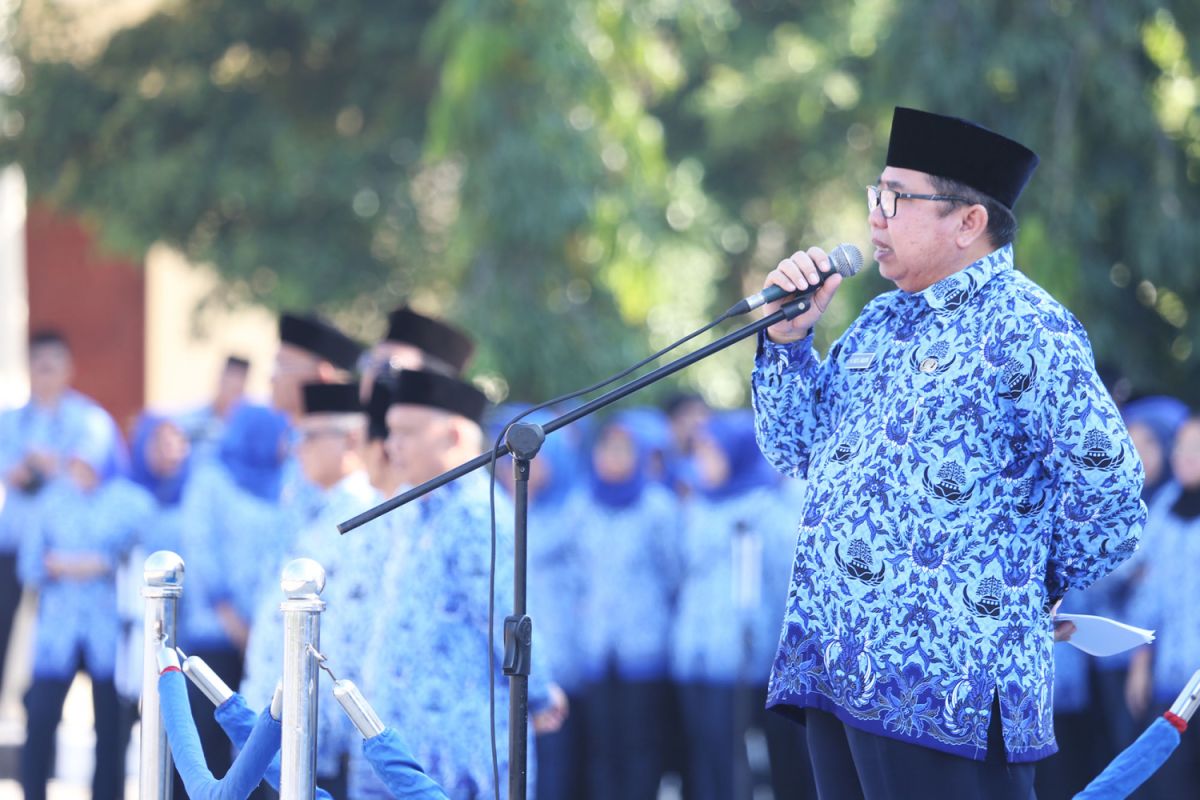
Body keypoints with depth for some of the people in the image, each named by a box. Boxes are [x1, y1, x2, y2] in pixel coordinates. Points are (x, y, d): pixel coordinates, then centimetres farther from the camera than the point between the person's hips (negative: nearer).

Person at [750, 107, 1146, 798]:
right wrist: (789, 336, 8)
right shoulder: (883, 322, 17)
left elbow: (1108, 495, -11)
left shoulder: (1027, 331, -8)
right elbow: (800, 453, 22)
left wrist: (1037, 590, 4)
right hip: (835, 666, 8)